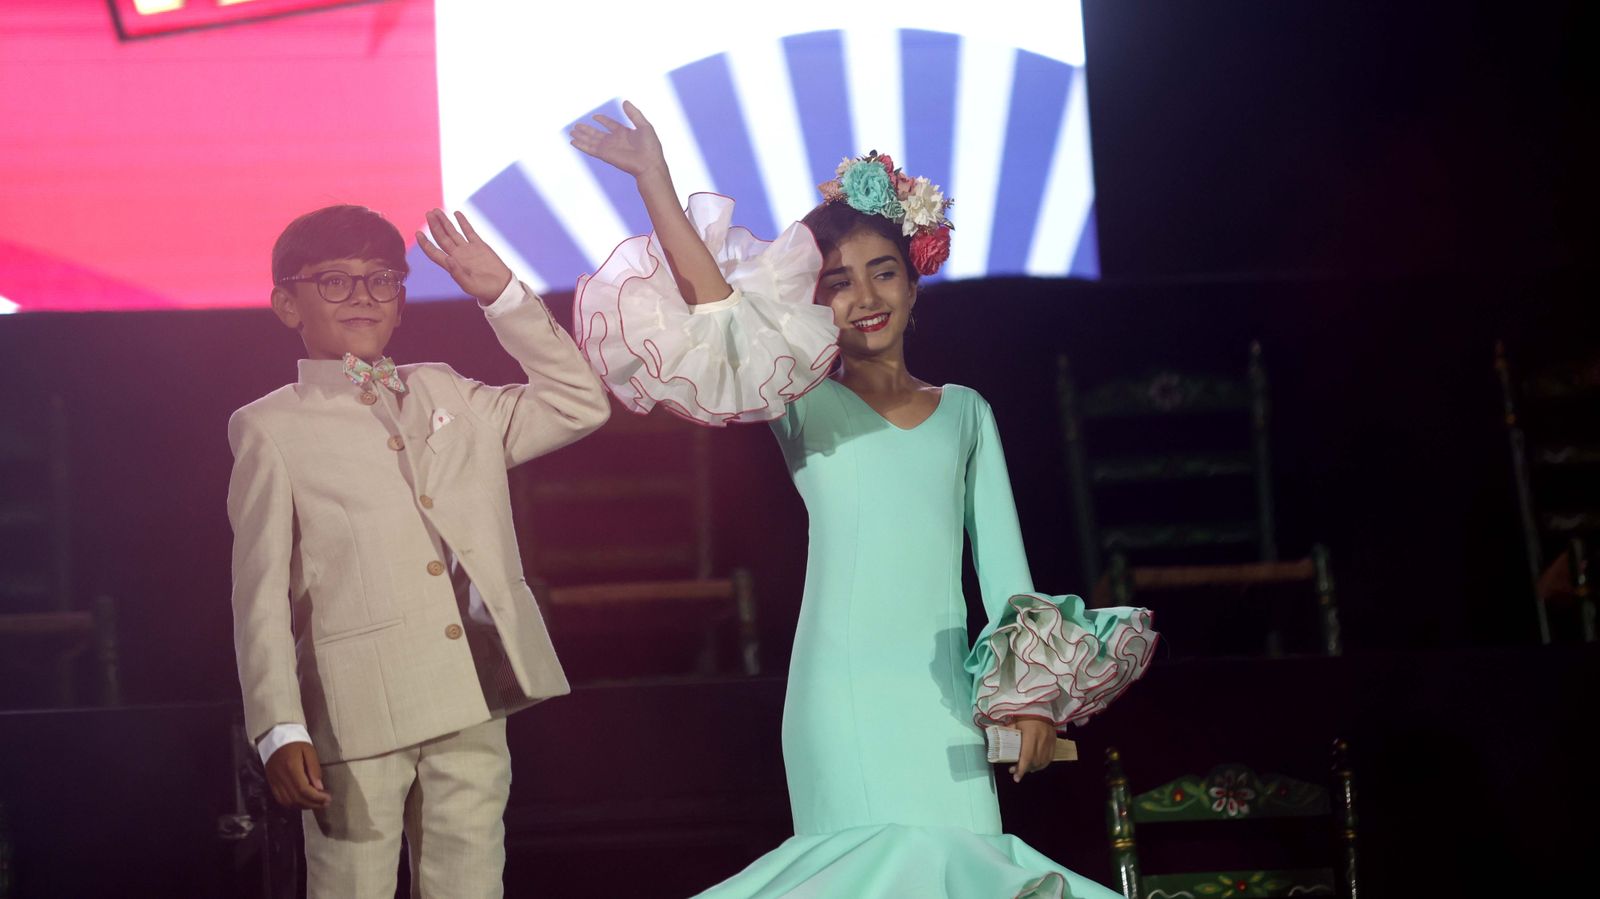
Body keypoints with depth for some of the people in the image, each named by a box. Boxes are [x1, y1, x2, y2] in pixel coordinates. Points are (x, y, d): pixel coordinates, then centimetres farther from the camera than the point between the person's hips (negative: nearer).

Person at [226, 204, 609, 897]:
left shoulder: (447, 397, 17)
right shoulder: (272, 428, 4)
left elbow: (579, 404, 19)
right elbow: (262, 592, -1)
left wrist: (502, 295, 12)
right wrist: (281, 730, -10)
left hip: (473, 708, 4)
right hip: (358, 711, -4)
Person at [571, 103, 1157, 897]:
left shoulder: (965, 412, 17)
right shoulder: (808, 406, 9)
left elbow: (1004, 570, 13)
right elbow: (725, 319, -8)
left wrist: (1032, 694, 1)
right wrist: (656, 186, -14)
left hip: (945, 696, 3)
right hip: (844, 694, -3)